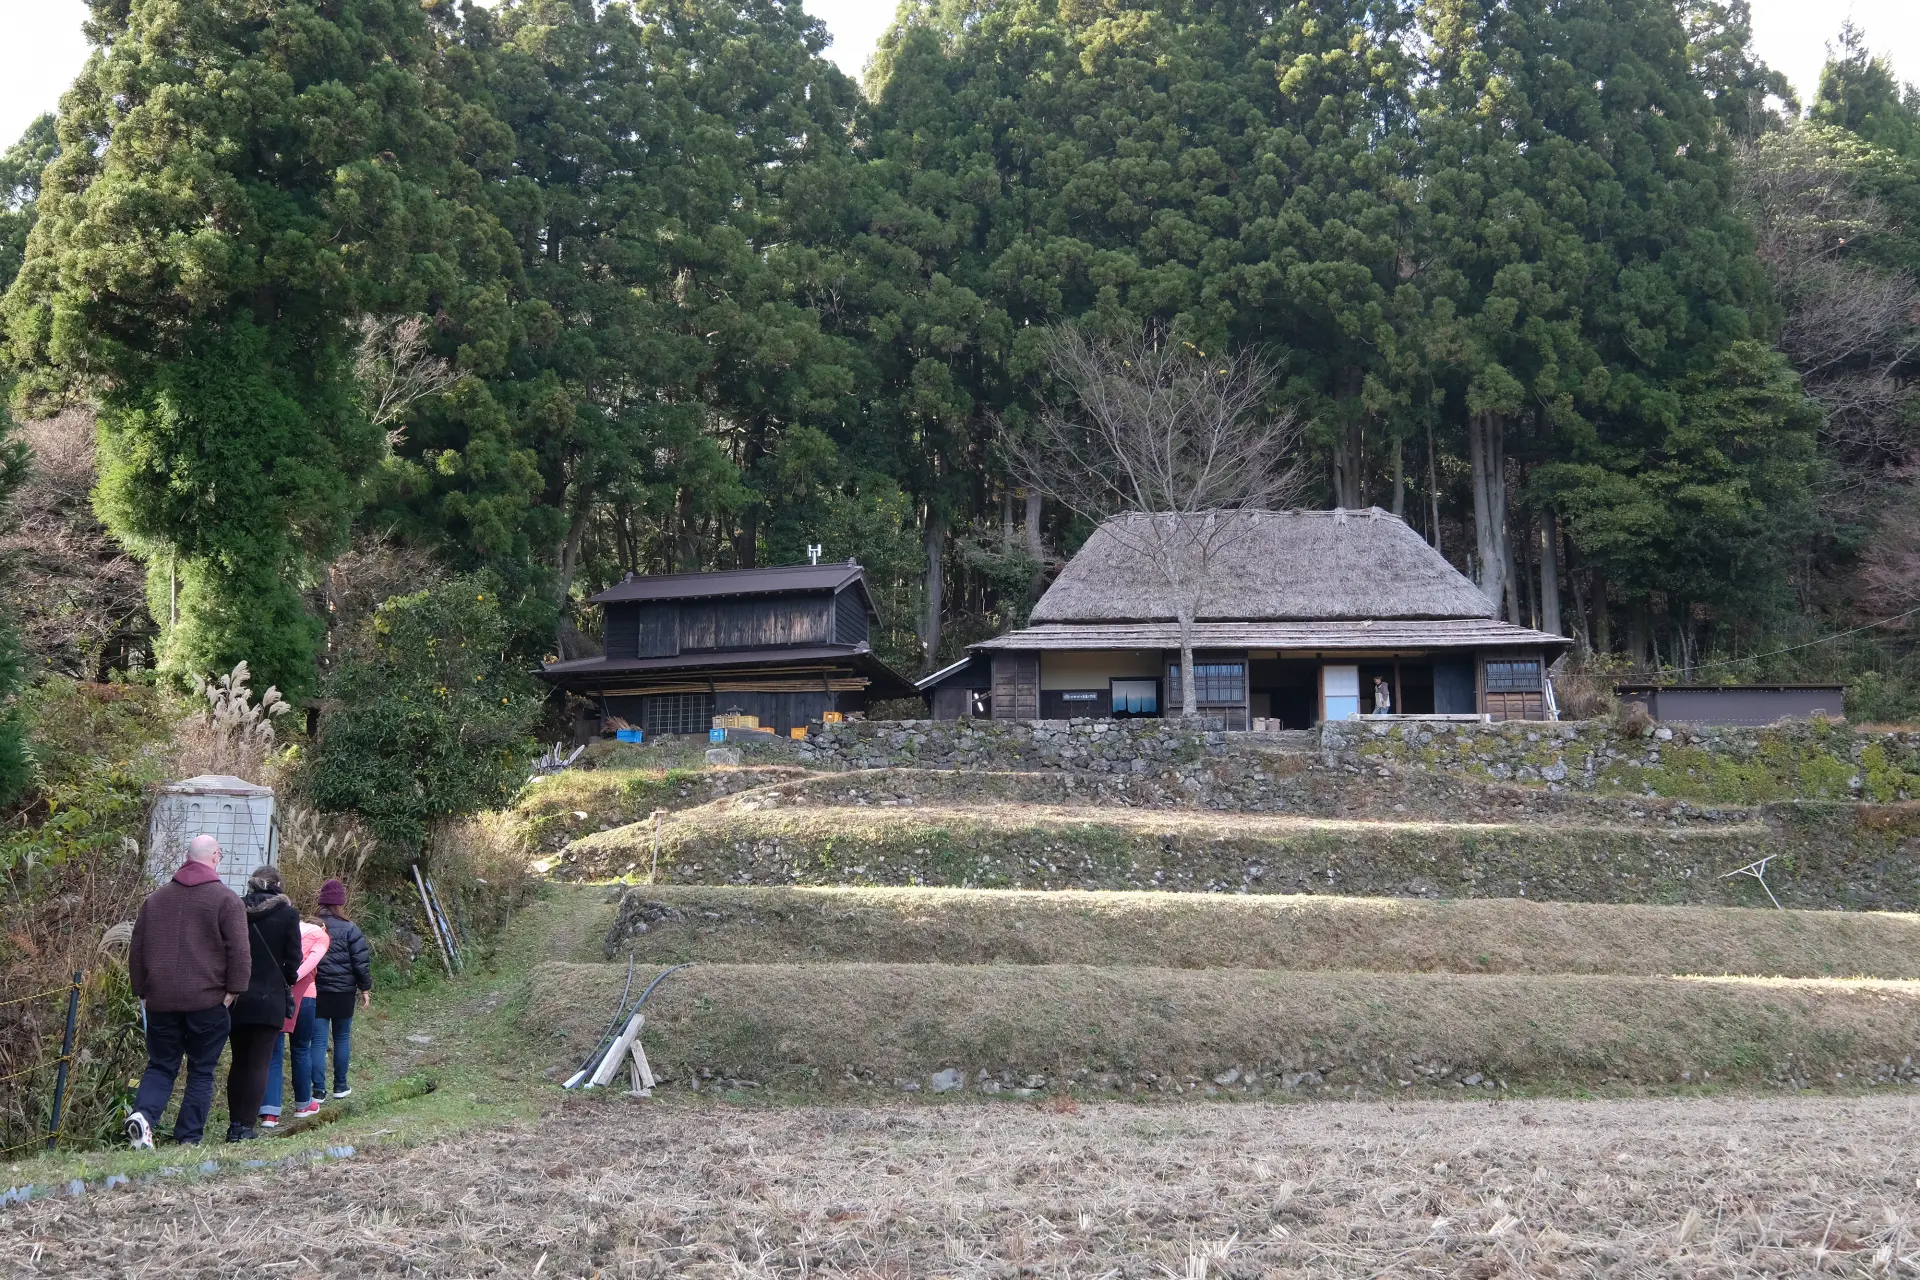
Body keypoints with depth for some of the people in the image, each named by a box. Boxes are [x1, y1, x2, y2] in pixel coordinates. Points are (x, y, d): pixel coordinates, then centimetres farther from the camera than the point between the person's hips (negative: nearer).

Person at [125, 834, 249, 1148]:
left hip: (160, 1001, 4)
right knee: (201, 1072, 6)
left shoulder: (155, 898, 10)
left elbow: (137, 949, 13)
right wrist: (233, 991, -6)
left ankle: (143, 1114, -13)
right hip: (208, 1001, -3)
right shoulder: (226, 899, -5)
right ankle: (189, 1139, 4)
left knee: (160, 1066, 13)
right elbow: (239, 951, -12)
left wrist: (142, 990, 19)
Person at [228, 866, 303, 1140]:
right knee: (259, 1063, 1)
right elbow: (293, 957, -4)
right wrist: (288, 980, 15)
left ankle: (234, 1124, 17)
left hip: (237, 997, 3)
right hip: (269, 999, -3)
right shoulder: (287, 913, -6)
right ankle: (246, 1127, -3)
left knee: (238, 1061, 15)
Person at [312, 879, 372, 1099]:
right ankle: (340, 1086, 20)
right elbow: (361, 961, -7)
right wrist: (365, 988, 2)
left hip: (315, 992, 1)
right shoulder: (350, 929, -8)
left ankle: (318, 1089, -6)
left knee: (318, 1040, 1)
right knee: (342, 1037, 14)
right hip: (343, 992, -1)